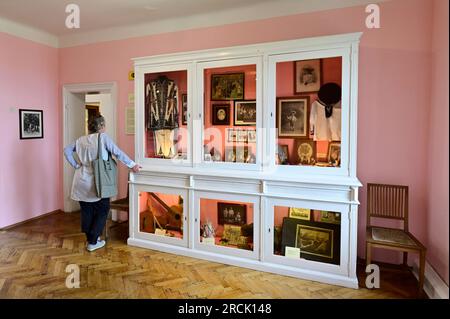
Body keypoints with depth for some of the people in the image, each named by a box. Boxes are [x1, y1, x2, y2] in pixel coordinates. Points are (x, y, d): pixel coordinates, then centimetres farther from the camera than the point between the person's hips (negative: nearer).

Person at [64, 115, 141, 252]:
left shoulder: (81, 140, 9)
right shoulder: (103, 137, -8)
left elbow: (67, 150, 8)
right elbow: (117, 153, -13)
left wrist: (76, 165, 9)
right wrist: (132, 165, -9)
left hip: (81, 183, 6)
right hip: (96, 183, -6)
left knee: (86, 211, 16)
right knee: (102, 211, 9)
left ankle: (90, 238, 29)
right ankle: (93, 242, 11)